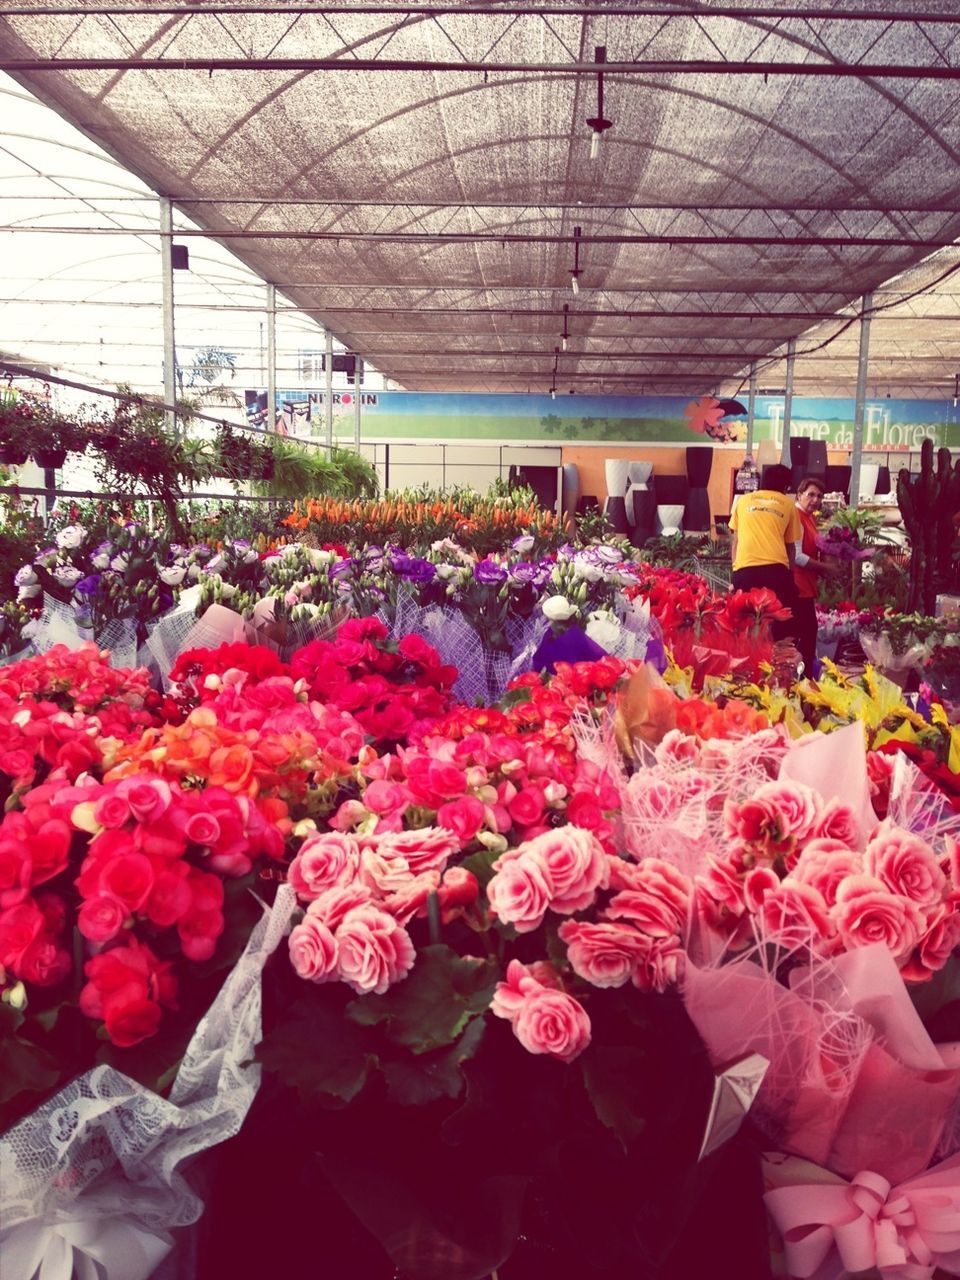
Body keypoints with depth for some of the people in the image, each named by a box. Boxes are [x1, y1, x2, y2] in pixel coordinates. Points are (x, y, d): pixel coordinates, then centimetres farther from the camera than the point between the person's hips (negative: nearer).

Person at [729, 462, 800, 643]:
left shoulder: (743, 500, 21)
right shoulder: (788, 505, 18)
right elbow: (791, 546, 20)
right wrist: (790, 574, 27)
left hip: (744, 570, 1)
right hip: (776, 569, -1)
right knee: (782, 624, 7)